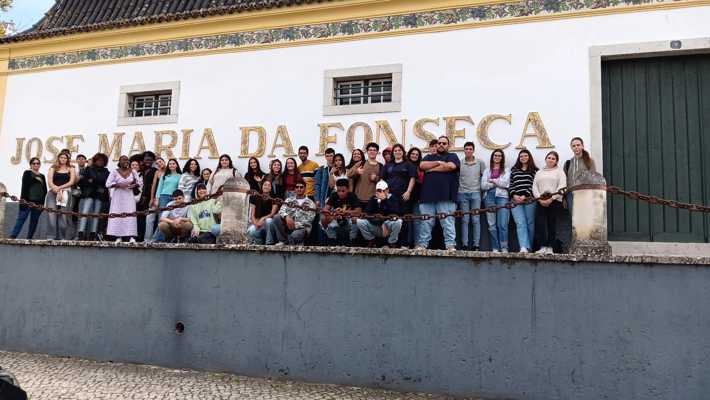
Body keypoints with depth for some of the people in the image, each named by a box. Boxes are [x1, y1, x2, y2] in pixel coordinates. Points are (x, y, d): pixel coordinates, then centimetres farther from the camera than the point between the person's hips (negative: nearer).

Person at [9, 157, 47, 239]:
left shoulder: (42, 176, 17)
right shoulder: (27, 173, 7)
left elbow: (45, 190, 12)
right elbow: (24, 187, -3)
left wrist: (42, 202, 2)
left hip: (38, 202, 4)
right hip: (28, 201, -4)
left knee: (34, 221, 3)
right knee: (21, 219, -11)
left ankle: (29, 238, 7)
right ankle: (12, 237, -15)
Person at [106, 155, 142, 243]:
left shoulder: (133, 172, 7)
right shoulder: (115, 172, 1)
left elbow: (140, 182, 11)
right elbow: (108, 184, -5)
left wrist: (134, 185, -10)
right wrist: (119, 185, -17)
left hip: (129, 196, 1)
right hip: (118, 197, -1)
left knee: (130, 215, -9)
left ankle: (131, 236, -11)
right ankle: (118, 236, -1)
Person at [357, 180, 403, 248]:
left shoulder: (393, 198, -8)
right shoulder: (373, 199, -2)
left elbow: (397, 213, -24)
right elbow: (367, 213, -13)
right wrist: (382, 225, -25)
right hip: (375, 228, 2)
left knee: (398, 222, -33)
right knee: (359, 221, -19)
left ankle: (392, 243, -7)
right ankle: (371, 241, 4)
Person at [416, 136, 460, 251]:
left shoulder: (452, 156, 14)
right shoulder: (429, 157, 24)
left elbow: (450, 166, -8)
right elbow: (422, 165, 4)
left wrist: (432, 168, 1)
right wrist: (438, 162, -3)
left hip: (446, 196, -3)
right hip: (428, 195, 3)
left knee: (448, 222, -6)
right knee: (425, 222, 1)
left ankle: (450, 245, -5)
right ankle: (421, 244, 4)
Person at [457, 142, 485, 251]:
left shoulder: (480, 162, 5)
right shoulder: (459, 163, 4)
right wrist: (456, 192, 4)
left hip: (476, 193, 0)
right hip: (463, 194, 0)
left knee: (476, 219, -1)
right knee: (465, 220, 1)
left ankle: (476, 244, 1)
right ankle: (464, 244, 4)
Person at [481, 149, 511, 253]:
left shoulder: (506, 170, 13)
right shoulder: (487, 171, 18)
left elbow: (505, 183, -3)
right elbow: (483, 185, 4)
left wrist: (492, 180, 3)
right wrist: (498, 183, -1)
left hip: (502, 196, -2)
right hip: (489, 197, 2)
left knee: (503, 224, -10)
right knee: (491, 224, -1)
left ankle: (504, 248, -8)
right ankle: (495, 248, 2)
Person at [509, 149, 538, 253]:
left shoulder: (534, 170, 9)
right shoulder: (514, 170, 18)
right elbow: (510, 185, 13)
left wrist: (525, 196, -11)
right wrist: (514, 195, -4)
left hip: (530, 200, -1)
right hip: (516, 200, 1)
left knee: (530, 223, 2)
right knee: (520, 223, -12)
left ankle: (529, 248, 10)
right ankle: (524, 247, -24)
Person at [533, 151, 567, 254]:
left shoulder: (560, 172, 10)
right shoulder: (539, 172, 20)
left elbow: (562, 187, -3)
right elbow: (534, 187, 10)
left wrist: (551, 199, -13)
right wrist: (540, 199, -7)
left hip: (555, 201, -2)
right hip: (541, 201, 2)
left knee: (552, 224, -3)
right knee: (541, 224, -8)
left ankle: (550, 247, 0)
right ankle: (543, 247, -8)